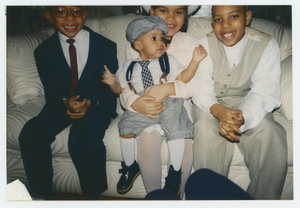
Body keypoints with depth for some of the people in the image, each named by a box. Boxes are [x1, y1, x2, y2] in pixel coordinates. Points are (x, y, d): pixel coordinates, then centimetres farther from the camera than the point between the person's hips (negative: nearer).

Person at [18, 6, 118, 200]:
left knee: (85, 139, -32)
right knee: (30, 135, -19)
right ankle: (44, 194, 1)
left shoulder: (105, 46, -5)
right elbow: (51, 91, 4)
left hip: (97, 103, -3)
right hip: (62, 103, 3)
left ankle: (93, 195, -7)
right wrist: (66, 102, -20)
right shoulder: (44, 51, 2)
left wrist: (90, 102, -22)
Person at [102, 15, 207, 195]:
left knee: (176, 130, -22)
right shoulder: (129, 66, 12)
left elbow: (183, 78, 4)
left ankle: (175, 172, 1)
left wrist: (195, 61, -7)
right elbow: (121, 89, 16)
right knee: (126, 129, -13)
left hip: (168, 104, -1)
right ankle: (130, 167, 15)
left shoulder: (168, 60, 11)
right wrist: (112, 82, -5)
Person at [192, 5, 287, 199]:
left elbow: (264, 94, -19)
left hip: (247, 103, 0)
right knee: (205, 127, -30)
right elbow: (201, 91, -16)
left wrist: (243, 118, -41)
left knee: (268, 130, -27)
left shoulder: (266, 45, -13)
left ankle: (262, 200, -9)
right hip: (212, 104, 0)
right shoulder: (205, 44, -11)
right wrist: (218, 111, -39)